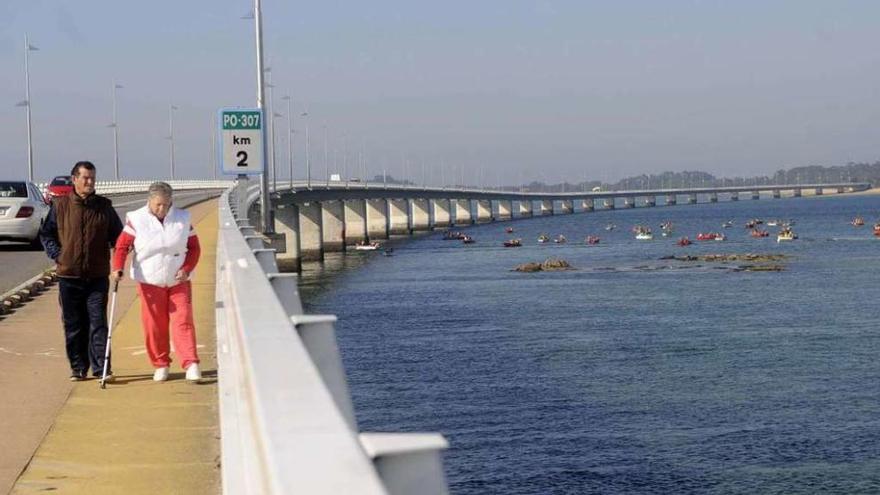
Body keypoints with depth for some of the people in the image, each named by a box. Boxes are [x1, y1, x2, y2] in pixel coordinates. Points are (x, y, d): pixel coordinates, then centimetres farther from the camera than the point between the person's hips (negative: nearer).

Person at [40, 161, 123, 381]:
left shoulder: (104, 206, 5)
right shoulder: (60, 205, 2)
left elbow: (117, 235, 12)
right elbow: (46, 233, 10)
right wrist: (56, 254, -3)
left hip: (98, 275, 0)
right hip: (69, 275, 0)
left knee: (98, 322, -4)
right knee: (73, 324, 7)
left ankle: (100, 367, -2)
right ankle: (78, 367, 16)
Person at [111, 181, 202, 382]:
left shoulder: (183, 219, 2)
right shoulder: (136, 220, -3)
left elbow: (194, 247, 5)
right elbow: (122, 245, -3)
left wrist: (187, 268, -10)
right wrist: (118, 268, -19)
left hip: (178, 281, 1)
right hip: (150, 282, 0)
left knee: (183, 321, -7)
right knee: (154, 326, 2)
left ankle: (191, 364, -9)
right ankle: (161, 365, 14)